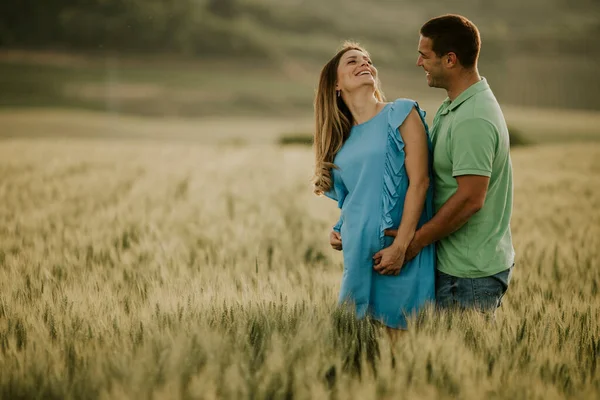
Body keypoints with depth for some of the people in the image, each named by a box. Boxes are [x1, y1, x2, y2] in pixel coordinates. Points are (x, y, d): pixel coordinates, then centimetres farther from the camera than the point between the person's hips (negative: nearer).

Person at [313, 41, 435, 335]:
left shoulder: (402, 113, -1)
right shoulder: (341, 139, 15)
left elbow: (420, 182, -8)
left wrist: (400, 246, -15)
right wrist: (338, 231, 6)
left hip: (398, 250, -5)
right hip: (356, 253, 6)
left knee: (400, 337, -5)